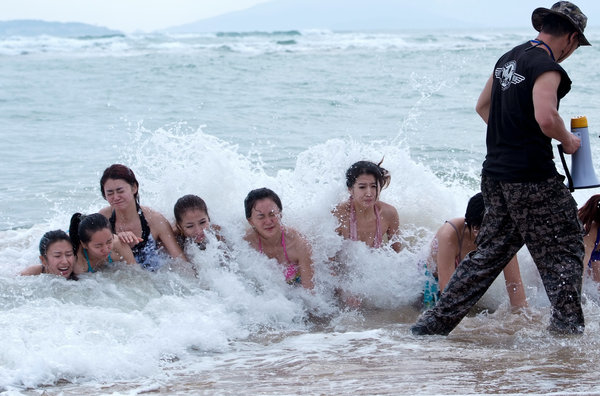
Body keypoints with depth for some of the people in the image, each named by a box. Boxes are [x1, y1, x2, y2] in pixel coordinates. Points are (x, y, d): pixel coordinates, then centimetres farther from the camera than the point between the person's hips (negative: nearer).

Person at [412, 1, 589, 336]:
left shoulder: (509, 58, 14)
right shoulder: (546, 67, -14)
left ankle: (435, 323, 14)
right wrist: (567, 141, -9)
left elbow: (483, 106, 25)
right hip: (533, 179, -9)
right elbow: (546, 118, -28)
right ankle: (567, 327, 2)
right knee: (564, 248, 4)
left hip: (496, 176, 9)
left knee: (490, 252, 15)